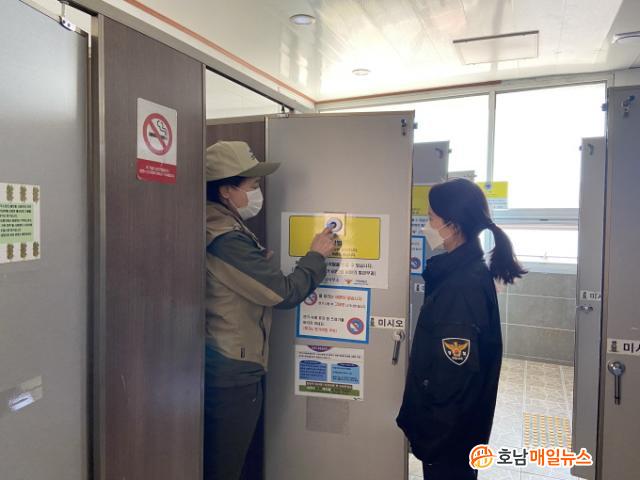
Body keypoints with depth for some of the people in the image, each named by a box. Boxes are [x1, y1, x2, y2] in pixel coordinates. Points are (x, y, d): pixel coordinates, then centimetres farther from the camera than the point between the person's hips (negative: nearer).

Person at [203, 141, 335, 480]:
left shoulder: (220, 228, 9)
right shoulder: (227, 239, -23)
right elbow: (284, 293, -19)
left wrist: (297, 289, 3)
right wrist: (316, 256, -6)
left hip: (222, 365, 10)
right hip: (233, 373, -10)